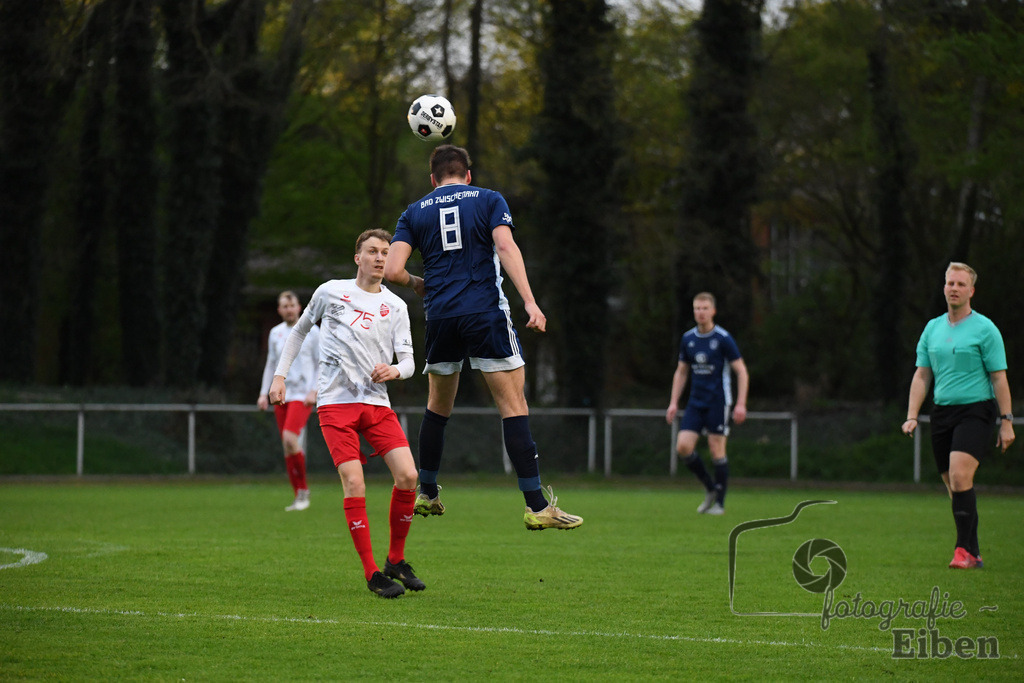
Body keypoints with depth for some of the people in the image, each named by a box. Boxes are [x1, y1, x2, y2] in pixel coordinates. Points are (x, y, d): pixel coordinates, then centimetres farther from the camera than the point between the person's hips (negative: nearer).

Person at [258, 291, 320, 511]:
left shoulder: (311, 331, 0)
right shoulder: (275, 333, 13)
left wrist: (314, 391, -10)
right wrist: (264, 393, 12)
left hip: (302, 394, -5)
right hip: (281, 394, 5)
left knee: (290, 437, -22)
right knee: (287, 445, 2)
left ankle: (303, 490, -11)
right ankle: (299, 496, 7)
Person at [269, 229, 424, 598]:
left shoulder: (395, 306, 10)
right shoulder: (330, 292, 6)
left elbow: (407, 360, 7)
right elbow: (299, 330, 20)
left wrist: (394, 370, -17)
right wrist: (279, 375, 13)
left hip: (377, 402, 2)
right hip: (336, 401, -2)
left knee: (408, 476, -13)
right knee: (354, 486, -14)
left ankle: (396, 560, 6)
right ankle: (372, 574, -7)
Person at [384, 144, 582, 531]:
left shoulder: (415, 212, 12)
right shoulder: (489, 200, 7)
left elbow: (392, 270, 1)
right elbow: (505, 247, -10)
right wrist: (529, 302, -16)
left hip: (440, 317, 3)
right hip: (486, 314, -3)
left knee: (438, 405, 23)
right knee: (514, 407, -4)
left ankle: (426, 495, 28)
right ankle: (537, 506, -11)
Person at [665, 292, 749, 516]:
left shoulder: (723, 339, -8)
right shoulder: (688, 338, 7)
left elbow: (741, 372, -6)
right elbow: (681, 372, 17)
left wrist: (741, 404, -14)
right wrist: (673, 403, 10)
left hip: (718, 401, -5)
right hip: (696, 402, 5)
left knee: (716, 449, -5)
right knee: (683, 446, -8)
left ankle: (719, 502, 6)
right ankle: (709, 487, 13)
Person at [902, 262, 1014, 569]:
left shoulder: (985, 329, -3)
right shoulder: (932, 328, 12)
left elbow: (999, 378, -4)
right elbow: (922, 375, 13)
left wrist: (1006, 422, -8)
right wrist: (912, 416, 3)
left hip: (976, 411, -6)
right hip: (942, 413, 6)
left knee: (960, 476, -22)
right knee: (953, 485, 6)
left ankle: (964, 550, -19)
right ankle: (973, 553, 15)